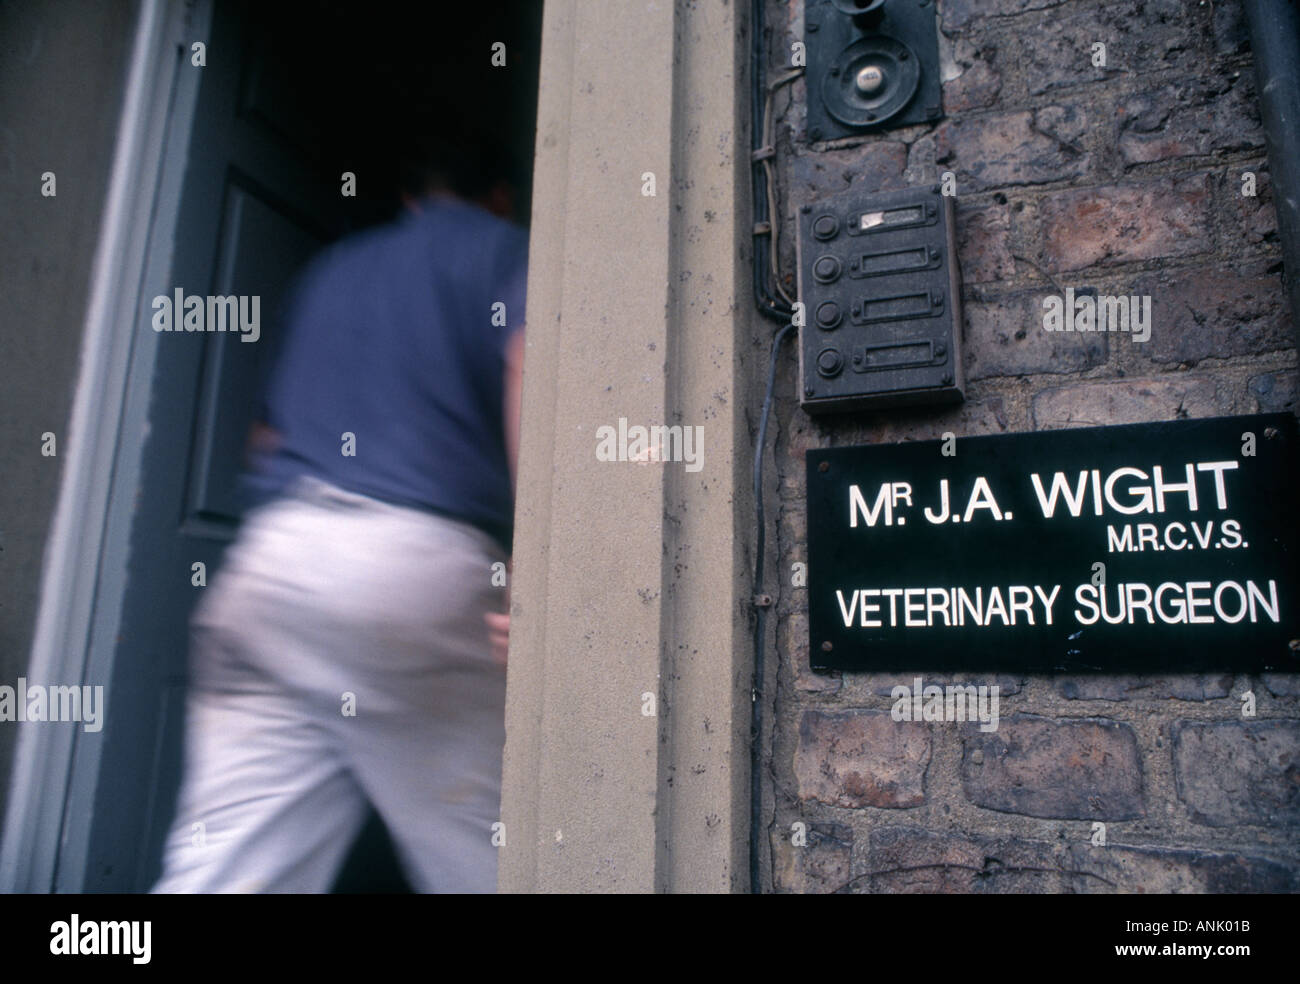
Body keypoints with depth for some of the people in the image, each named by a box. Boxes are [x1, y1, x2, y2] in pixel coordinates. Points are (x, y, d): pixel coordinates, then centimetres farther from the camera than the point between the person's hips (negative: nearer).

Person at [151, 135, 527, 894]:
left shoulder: (334, 267, 29)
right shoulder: (506, 247, 12)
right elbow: (527, 368, -10)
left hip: (269, 553, 6)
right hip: (416, 554, -6)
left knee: (224, 868, 6)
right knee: (482, 864, 2)